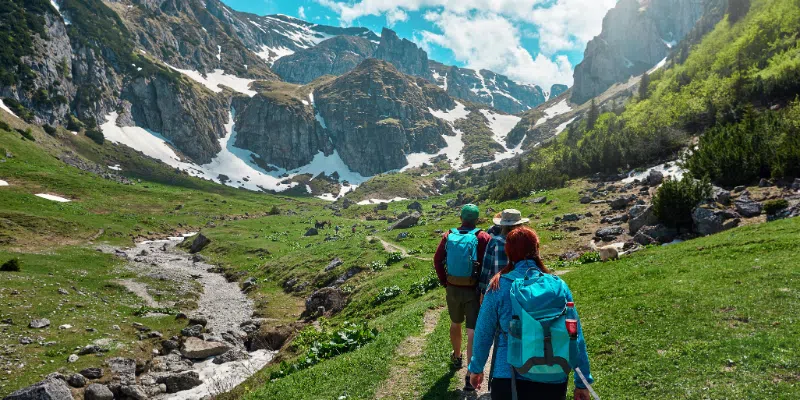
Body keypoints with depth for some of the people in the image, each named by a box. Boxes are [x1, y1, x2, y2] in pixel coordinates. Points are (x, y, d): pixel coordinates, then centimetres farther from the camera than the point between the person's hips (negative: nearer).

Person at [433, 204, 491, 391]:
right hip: (473, 291, -4)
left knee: (455, 324, 25)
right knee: (473, 332, 1)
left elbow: (437, 260, 2)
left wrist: (444, 282, 9)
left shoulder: (449, 236, -1)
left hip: (453, 289, 4)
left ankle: (457, 357, 46)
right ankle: (471, 374, -1)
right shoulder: (483, 237, -11)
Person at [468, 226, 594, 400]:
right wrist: (583, 381, 8)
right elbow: (576, 336, -2)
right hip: (554, 380, 2)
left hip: (509, 378, -2)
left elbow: (483, 333, -1)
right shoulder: (559, 286, -4)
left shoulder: (498, 287, -9)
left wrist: (476, 368, 14)